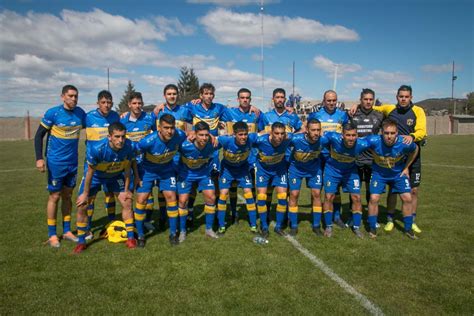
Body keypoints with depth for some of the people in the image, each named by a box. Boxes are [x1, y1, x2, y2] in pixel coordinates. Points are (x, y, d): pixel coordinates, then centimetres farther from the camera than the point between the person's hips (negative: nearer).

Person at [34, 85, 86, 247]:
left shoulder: (80, 113, 1)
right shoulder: (52, 113, -11)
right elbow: (39, 135, -7)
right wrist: (39, 158, -15)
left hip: (73, 162, 4)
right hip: (56, 162, -4)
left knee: (67, 195, 11)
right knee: (55, 196, 0)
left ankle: (67, 231, 22)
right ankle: (52, 235, 12)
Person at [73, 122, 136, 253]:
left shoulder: (129, 146, -31)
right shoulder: (96, 148, -38)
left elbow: (127, 169, -14)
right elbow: (90, 171, -22)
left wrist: (126, 190, -6)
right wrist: (85, 193, -12)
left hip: (115, 176, 2)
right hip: (96, 175, -2)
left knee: (127, 203, -3)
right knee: (81, 206, -5)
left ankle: (130, 238, 14)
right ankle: (81, 242, 14)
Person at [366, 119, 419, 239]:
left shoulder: (404, 143, -28)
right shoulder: (374, 141, -33)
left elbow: (415, 150, -3)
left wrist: (406, 167, 1)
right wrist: (376, 158, -5)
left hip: (398, 173, 1)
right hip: (379, 173, -1)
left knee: (407, 198, -4)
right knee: (374, 198, -11)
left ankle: (408, 229, 16)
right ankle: (372, 228, 8)